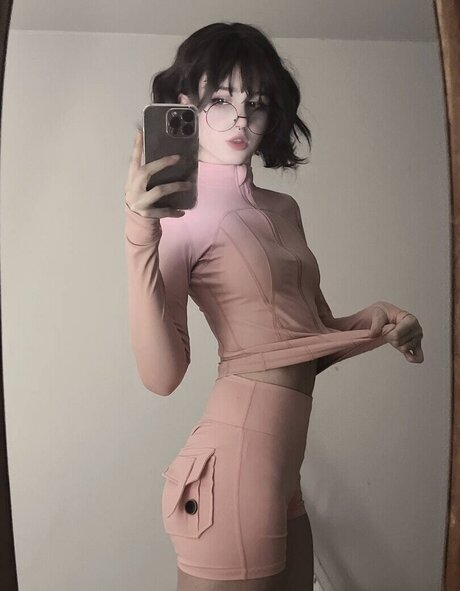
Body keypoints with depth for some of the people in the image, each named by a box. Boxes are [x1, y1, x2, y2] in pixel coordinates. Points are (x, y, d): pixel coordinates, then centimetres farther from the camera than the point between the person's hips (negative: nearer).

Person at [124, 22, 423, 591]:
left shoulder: (283, 209, 10)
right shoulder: (181, 213, -9)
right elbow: (162, 374, -21)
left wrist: (372, 319, 0)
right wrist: (141, 235, -30)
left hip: (283, 468, 7)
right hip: (235, 463, -7)